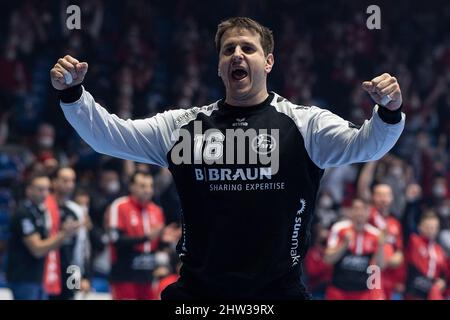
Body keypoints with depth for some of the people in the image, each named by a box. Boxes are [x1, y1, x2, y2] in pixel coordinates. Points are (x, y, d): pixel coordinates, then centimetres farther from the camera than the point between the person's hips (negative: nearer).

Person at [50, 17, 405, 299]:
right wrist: (72, 93, -9)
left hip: (279, 290, -2)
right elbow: (110, 135, 7)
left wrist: (388, 113, -31)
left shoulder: (303, 123, 1)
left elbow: (362, 144, -10)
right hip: (196, 291, 2)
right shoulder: (184, 125, 8)